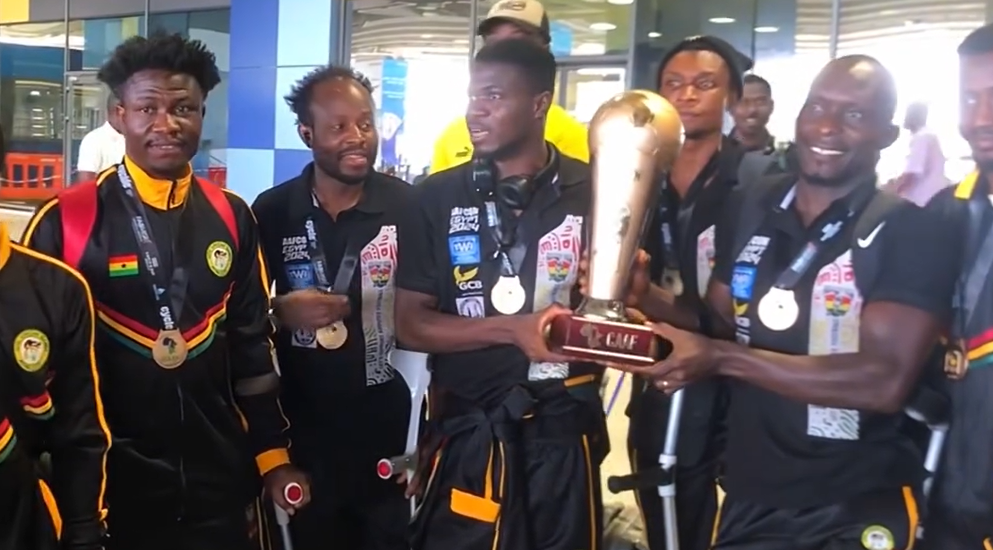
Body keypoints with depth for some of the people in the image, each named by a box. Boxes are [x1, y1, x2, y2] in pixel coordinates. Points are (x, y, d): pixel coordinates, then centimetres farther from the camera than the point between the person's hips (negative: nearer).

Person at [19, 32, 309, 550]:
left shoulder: (231, 216, 2)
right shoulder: (65, 220, -9)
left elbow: (253, 346, 8)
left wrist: (273, 454, 8)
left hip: (219, 482, 3)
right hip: (109, 484, -3)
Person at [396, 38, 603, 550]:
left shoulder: (594, 192, -2)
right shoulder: (437, 197, -1)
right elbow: (410, 325, -3)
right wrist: (512, 328, -16)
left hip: (563, 433, 0)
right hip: (466, 434, 0)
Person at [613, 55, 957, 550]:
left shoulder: (914, 230, -13)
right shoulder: (748, 207, 2)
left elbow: (885, 381, -22)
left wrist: (721, 358, -24)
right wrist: (647, 299, -10)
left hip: (858, 510, -5)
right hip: (750, 497, 5)